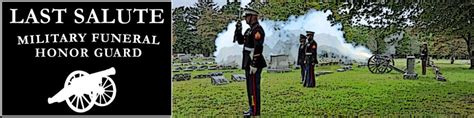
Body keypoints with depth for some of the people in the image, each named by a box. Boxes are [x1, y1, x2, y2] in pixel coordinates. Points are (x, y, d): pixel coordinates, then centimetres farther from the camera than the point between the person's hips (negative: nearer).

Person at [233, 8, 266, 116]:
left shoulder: (258, 30, -15)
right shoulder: (250, 30, 17)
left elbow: (258, 48, -22)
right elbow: (240, 41, 23)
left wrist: (254, 64, -26)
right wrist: (238, 30, 7)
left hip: (254, 63, -10)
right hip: (249, 63, 10)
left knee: (254, 87, -6)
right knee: (250, 86, 14)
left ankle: (255, 110, -2)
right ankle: (252, 108, 22)